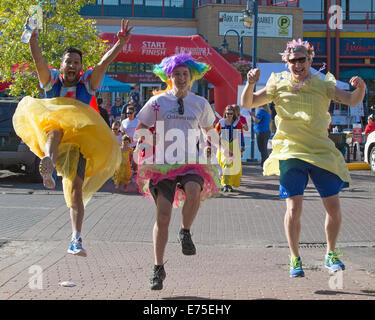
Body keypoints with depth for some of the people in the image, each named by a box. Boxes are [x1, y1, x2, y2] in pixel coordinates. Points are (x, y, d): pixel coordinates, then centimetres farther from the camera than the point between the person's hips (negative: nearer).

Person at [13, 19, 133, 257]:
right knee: (55, 129, -38)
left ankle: (76, 239, -5)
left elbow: (104, 63, -8)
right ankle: (48, 166, -67)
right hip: (49, 139, -1)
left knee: (76, 190, -9)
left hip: (78, 142, 1)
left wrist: (121, 43, -22)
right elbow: (39, 61, -10)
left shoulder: (87, 83, 7)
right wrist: (33, 40, -28)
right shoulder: (52, 81, 7)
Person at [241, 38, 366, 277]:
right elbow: (247, 103, 4)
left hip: (322, 152, 2)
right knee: (294, 208, -9)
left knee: (334, 206, 1)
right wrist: (251, 83, -15)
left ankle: (331, 254, 23)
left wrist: (360, 88, -23)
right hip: (291, 153, -1)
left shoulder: (322, 84, 4)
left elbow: (352, 100, -2)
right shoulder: (279, 85, 4)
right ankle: (295, 259, 8)